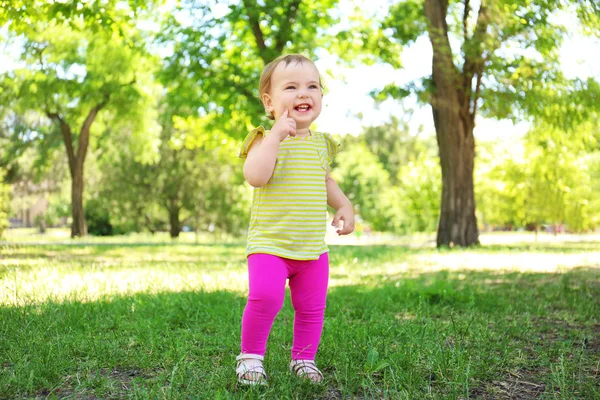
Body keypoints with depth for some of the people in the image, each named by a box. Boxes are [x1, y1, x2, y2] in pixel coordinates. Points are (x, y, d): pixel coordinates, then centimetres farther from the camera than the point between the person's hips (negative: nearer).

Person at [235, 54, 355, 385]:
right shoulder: (265, 139, -8)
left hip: (313, 246, 5)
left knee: (312, 307, 10)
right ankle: (250, 355, 0)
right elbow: (255, 176, -27)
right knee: (265, 296, -22)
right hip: (269, 244, -5)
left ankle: (303, 358, 30)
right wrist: (275, 134, -27)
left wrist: (344, 205, 11)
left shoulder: (321, 144, 9)